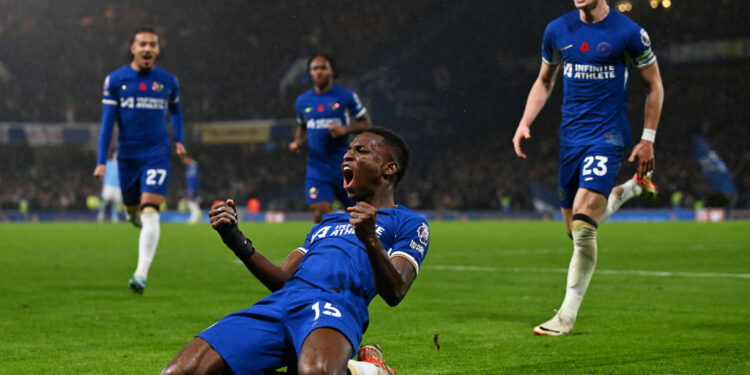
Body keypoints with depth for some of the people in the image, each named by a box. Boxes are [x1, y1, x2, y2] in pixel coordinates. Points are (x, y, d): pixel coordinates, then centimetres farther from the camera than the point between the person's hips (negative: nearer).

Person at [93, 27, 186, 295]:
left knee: (150, 212, -16)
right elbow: (107, 121, -1)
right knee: (131, 207, 16)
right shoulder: (115, 80, 0)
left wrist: (179, 140, 10)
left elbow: (175, 110, 23)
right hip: (127, 154, 2)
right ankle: (136, 213, 56)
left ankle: (142, 273, -23)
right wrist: (101, 161, -6)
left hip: (157, 154, -1)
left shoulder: (168, 81, 3)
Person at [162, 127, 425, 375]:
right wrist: (236, 240, 17)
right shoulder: (326, 223, 38)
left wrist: (371, 240, -18)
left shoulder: (408, 223, 16)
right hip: (278, 302, 7)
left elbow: (394, 294, -1)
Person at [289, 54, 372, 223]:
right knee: (320, 213, -14)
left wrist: (345, 129, -16)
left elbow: (366, 123, 2)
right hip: (317, 166, 2)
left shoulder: (346, 96, -3)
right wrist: (297, 142, 4)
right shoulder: (302, 101, 7)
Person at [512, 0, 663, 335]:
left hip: (607, 136, -6)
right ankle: (630, 189, 39)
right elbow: (544, 82, 20)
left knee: (583, 227, -19)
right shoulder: (557, 31, 6)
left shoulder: (628, 33, -8)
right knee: (575, 230, 12)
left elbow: (654, 86, 3)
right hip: (570, 138, 6)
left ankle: (567, 315, -9)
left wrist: (648, 139, -1)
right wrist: (525, 123, 6)